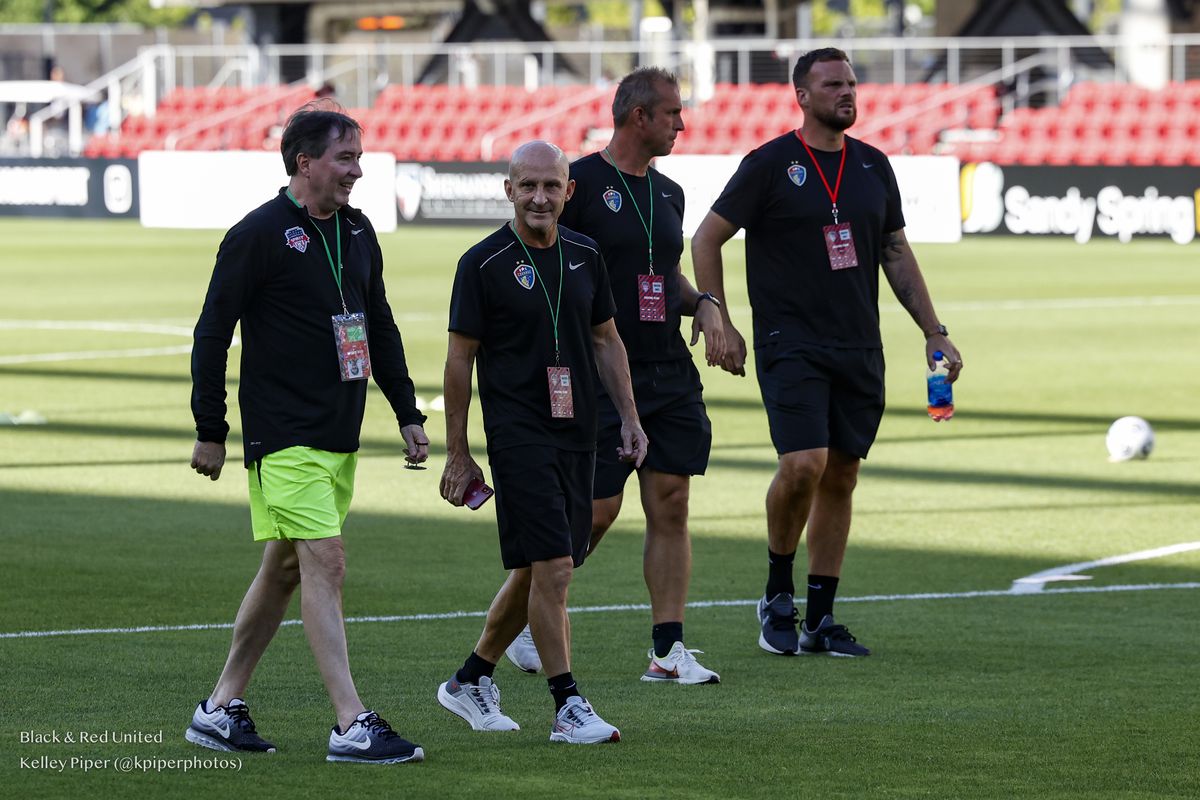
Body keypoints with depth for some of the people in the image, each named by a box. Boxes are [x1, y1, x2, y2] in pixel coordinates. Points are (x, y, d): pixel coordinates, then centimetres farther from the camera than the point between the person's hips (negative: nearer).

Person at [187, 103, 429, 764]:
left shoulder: (356, 231, 12)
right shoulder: (258, 235, -11)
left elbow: (380, 327, 22)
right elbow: (212, 334, -8)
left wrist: (408, 415, 17)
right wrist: (210, 431, -8)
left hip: (340, 435, 8)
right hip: (282, 434, -8)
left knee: (286, 567, 12)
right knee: (325, 562, -14)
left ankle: (221, 709, 22)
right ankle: (352, 727, -17)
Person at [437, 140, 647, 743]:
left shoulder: (584, 256, 10)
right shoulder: (483, 264, -7)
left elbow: (605, 340, 19)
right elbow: (460, 358, -4)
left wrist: (629, 417, 11)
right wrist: (457, 454, -5)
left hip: (576, 433, 6)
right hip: (517, 435, -6)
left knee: (534, 571, 12)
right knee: (552, 566, -12)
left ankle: (471, 681, 27)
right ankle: (568, 707, -8)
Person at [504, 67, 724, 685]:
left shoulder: (668, 193, 14)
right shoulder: (581, 183, -8)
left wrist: (703, 303, 5)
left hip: (669, 374, 7)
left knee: (670, 507, 1)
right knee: (596, 512, -6)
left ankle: (668, 651, 2)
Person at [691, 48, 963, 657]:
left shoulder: (873, 167, 11)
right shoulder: (769, 165, -4)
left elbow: (896, 253, 20)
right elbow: (706, 240, 0)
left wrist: (934, 332, 15)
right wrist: (721, 325, -6)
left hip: (860, 350, 5)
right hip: (790, 347, -5)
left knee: (841, 477, 5)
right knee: (804, 464, -20)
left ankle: (819, 621, 12)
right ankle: (777, 596, 1)